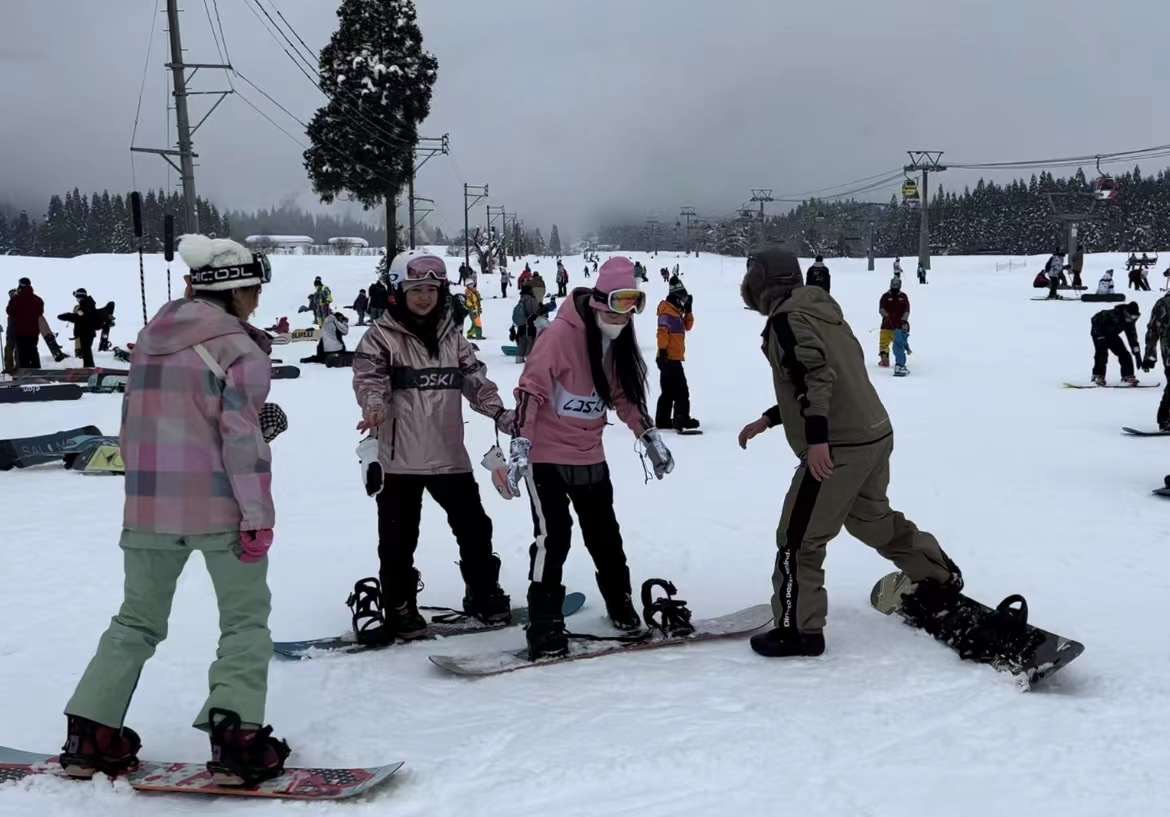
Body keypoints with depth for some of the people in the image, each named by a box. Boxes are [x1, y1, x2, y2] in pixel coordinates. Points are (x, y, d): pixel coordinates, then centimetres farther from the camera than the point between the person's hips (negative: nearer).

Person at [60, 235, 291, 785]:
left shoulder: (150, 338, 10)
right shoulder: (239, 349, -10)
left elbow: (137, 423, 15)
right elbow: (242, 437, -15)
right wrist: (257, 516, -12)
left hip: (147, 504, 6)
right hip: (221, 505, -6)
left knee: (137, 621, 18)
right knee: (245, 620, 7)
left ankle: (90, 737, 14)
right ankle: (236, 741, -2)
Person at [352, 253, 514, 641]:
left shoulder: (452, 337, 11)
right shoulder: (382, 336, -3)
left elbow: (475, 379, 11)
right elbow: (369, 378, -16)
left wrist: (501, 414, -4)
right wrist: (374, 407, -36)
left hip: (449, 453, 5)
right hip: (399, 456, -4)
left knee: (474, 526, 13)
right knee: (399, 537, 2)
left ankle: (483, 594, 31)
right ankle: (398, 608, 17)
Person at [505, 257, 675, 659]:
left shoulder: (618, 341, 3)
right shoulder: (562, 333, -20)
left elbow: (624, 393, 15)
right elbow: (531, 389, -20)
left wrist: (649, 436, 11)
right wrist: (520, 444, -26)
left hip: (590, 455, 7)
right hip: (546, 454, -7)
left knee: (604, 534, 16)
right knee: (553, 537, -12)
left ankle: (622, 607, 33)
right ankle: (544, 625, -2)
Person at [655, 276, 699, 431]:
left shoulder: (676, 311, 17)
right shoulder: (667, 311, -12)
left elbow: (688, 326, 24)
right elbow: (662, 332, -19)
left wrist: (689, 310, 14)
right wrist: (663, 351, -24)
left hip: (674, 357, 10)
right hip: (670, 358, -10)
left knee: (669, 391, 13)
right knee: (681, 390, -11)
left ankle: (663, 420, 17)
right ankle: (681, 419, -11)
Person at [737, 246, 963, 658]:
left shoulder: (787, 318, -9)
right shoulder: (822, 311, 19)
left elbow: (815, 371, -24)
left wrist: (817, 438, -30)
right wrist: (768, 419, 25)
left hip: (836, 448, -9)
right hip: (876, 435, 10)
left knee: (798, 539, 0)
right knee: (872, 518, 28)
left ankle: (798, 630, 6)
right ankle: (940, 579, 41)